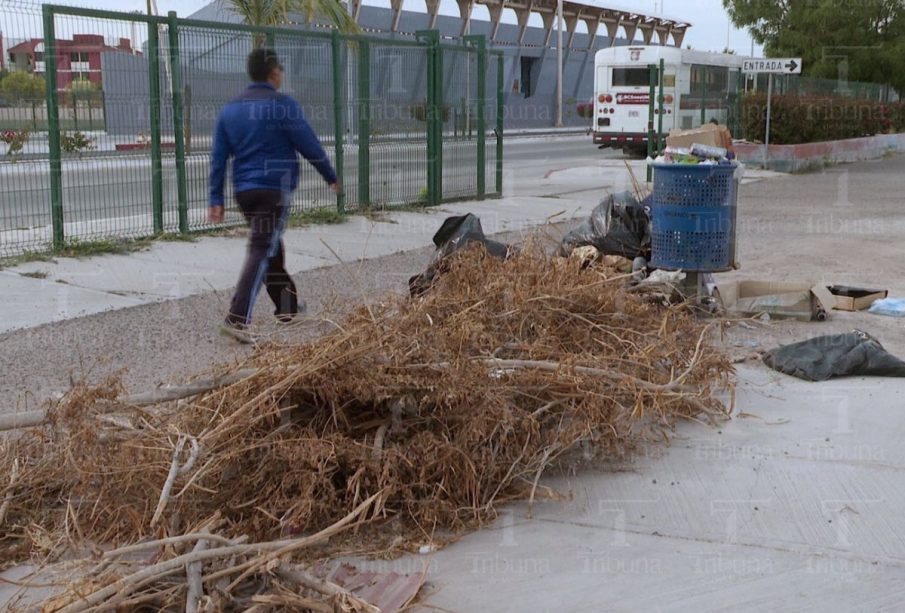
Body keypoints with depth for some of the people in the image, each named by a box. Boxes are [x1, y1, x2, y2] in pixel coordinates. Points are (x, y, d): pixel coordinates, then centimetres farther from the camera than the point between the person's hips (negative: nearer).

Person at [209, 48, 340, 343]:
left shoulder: (230, 109, 10)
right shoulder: (283, 105, -8)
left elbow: (218, 158, 7)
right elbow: (310, 146, -6)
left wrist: (216, 200, 9)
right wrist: (331, 177, 8)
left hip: (244, 191, 7)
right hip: (275, 189, -7)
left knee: (271, 249, 20)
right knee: (262, 252, -8)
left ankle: (287, 306, 33)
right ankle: (236, 319, -18)